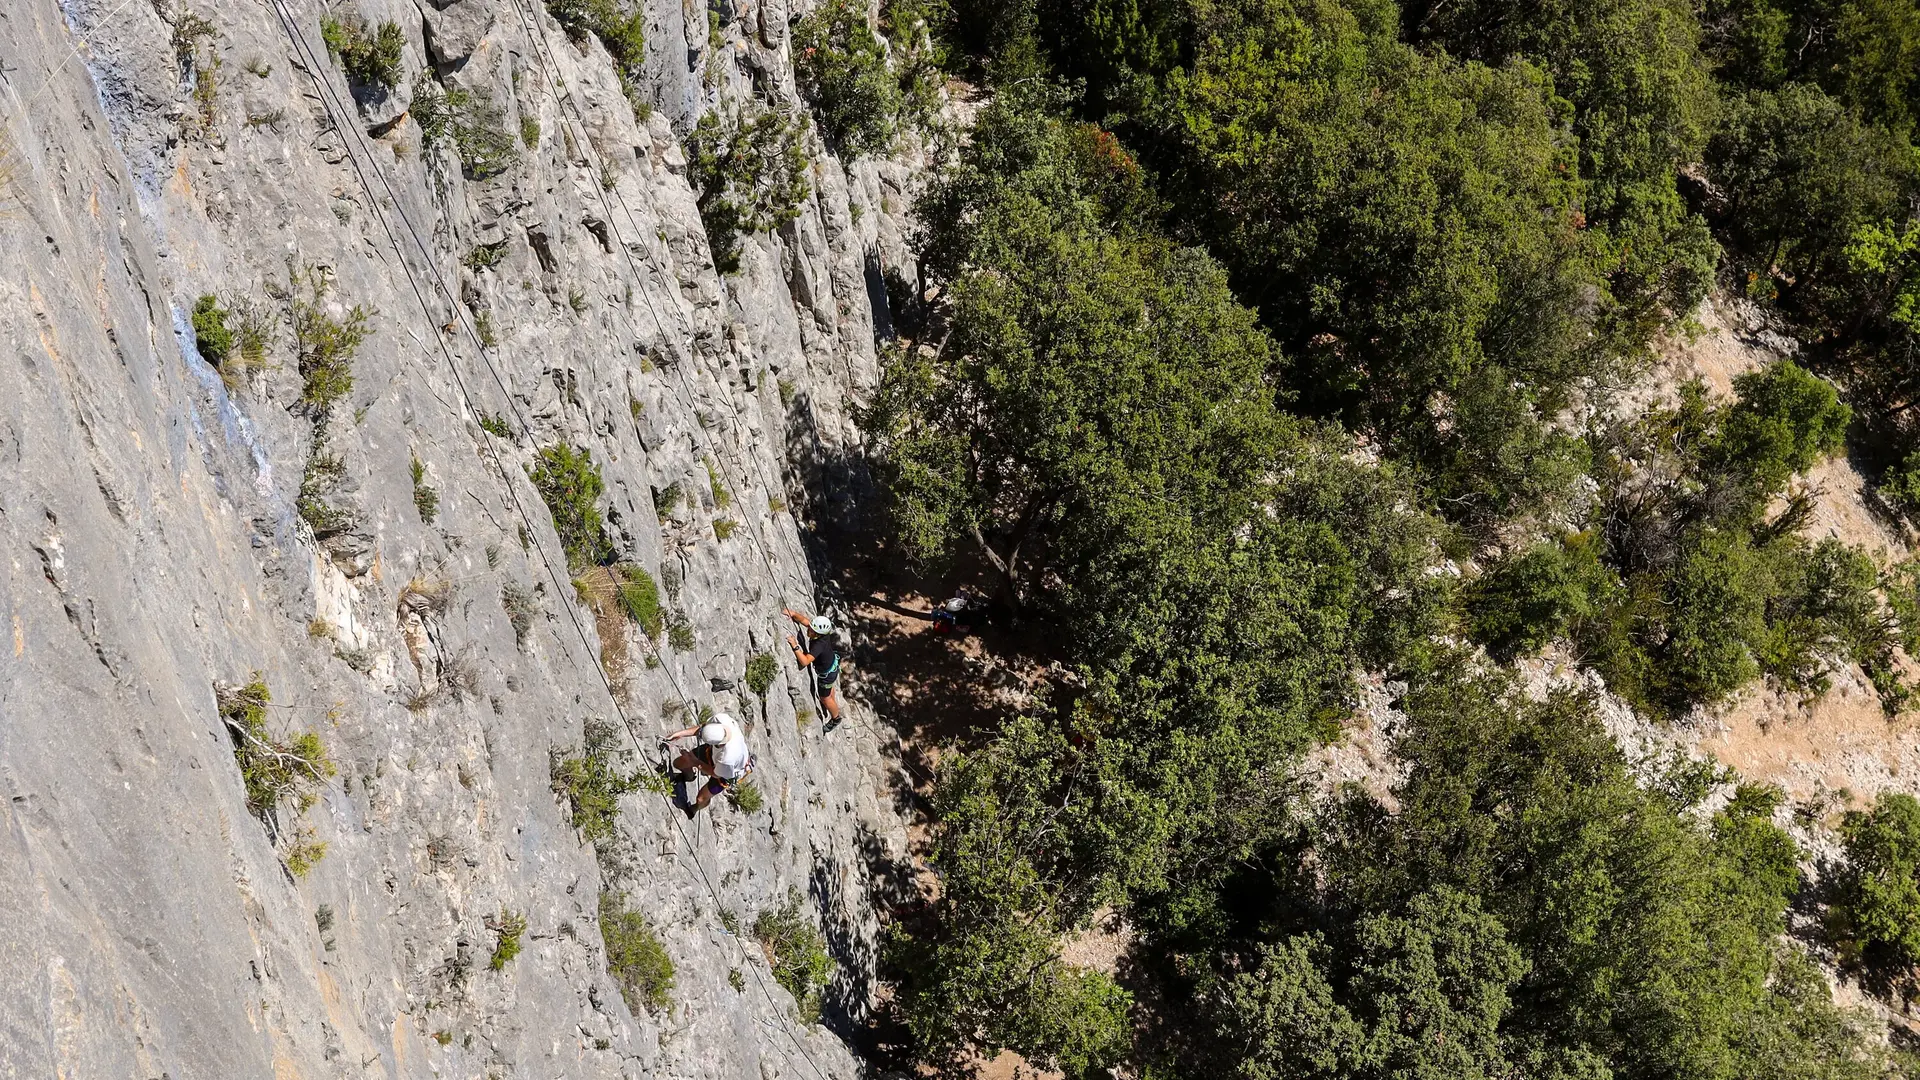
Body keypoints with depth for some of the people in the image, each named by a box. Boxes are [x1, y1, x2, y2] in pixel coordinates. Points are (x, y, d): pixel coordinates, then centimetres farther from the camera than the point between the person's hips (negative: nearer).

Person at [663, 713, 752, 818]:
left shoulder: (728, 758, -50)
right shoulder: (722, 719, -40)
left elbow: (716, 774, -25)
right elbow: (702, 727, -13)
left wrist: (694, 761, -18)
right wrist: (682, 733, -22)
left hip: (727, 772, -5)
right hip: (714, 750, 5)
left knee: (701, 798, 13)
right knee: (678, 763, 17)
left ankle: (694, 809, 53)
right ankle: (688, 775, 55)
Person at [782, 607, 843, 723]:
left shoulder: (819, 645, -45)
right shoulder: (822, 632, -24)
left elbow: (804, 662, -53)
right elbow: (804, 620, -11)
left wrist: (795, 646, -52)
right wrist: (793, 614, -26)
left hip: (827, 673, -7)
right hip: (832, 663, 7)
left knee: (825, 698, 20)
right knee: (829, 689, 35)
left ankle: (836, 718, 45)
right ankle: (834, 707, 63)